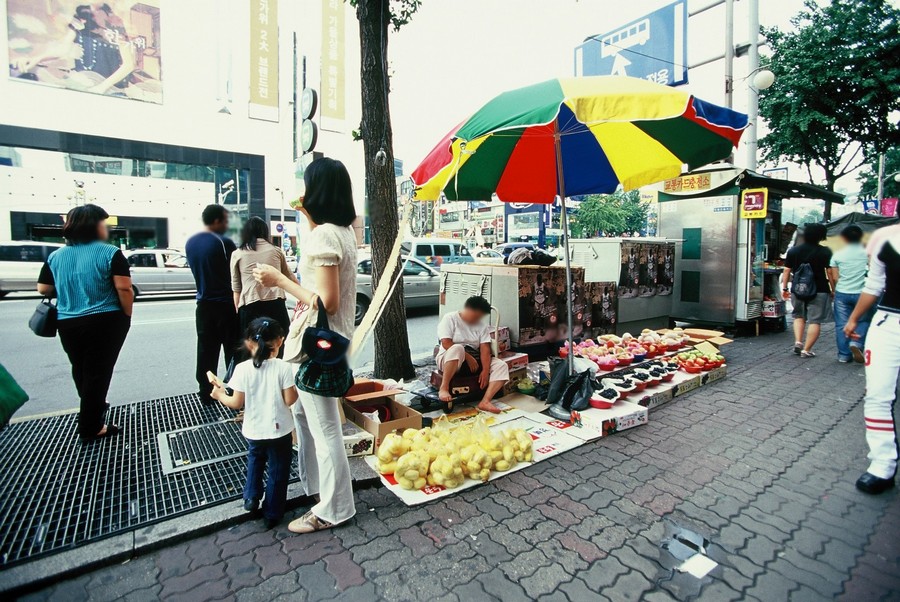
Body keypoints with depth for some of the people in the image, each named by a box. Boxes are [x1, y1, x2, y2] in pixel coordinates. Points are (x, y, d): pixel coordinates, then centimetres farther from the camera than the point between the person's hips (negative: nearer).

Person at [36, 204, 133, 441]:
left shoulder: (56, 256, 5)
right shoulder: (110, 253, -12)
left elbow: (43, 289, 10)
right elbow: (123, 289, -18)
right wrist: (127, 315, -6)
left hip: (67, 323, 6)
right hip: (105, 322, -5)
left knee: (81, 370, 22)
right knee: (97, 372, 2)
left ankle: (92, 408, 43)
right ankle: (91, 427, 8)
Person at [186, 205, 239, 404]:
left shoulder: (190, 243, 7)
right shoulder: (223, 242, -15)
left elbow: (196, 269, 16)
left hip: (204, 304, 6)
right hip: (226, 304, -6)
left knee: (206, 351, 11)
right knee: (233, 350, 3)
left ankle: (206, 393, 17)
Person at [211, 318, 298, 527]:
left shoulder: (242, 369, -13)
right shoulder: (283, 368, -18)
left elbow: (237, 403, -8)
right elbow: (289, 400, -16)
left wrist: (220, 396, 10)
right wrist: (296, 390, 5)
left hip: (253, 430, 2)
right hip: (279, 430, -2)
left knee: (255, 460, 33)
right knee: (277, 471, 15)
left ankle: (251, 497, 30)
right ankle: (272, 515, 26)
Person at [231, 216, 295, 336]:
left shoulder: (237, 254, 8)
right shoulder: (276, 251, 11)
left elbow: (236, 288, 8)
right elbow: (289, 277, 23)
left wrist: (238, 310, 16)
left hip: (249, 308, -1)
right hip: (276, 304, 1)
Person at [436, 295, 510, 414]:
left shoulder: (482, 325, 5)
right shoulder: (450, 318, -8)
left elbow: (485, 349, -4)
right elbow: (446, 343, -18)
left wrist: (485, 370, -18)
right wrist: (468, 357, -20)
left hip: (473, 360, 5)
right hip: (450, 360, -5)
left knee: (501, 366, -15)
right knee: (457, 348, -40)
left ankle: (485, 401, -27)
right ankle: (444, 388, -30)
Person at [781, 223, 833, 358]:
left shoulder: (793, 251, 3)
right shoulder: (825, 252, -5)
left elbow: (786, 271, 4)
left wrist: (784, 288, 12)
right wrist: (833, 289, 2)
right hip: (819, 291, -3)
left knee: (799, 316, 21)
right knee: (815, 320, 2)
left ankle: (798, 342, 8)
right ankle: (806, 350, 1)